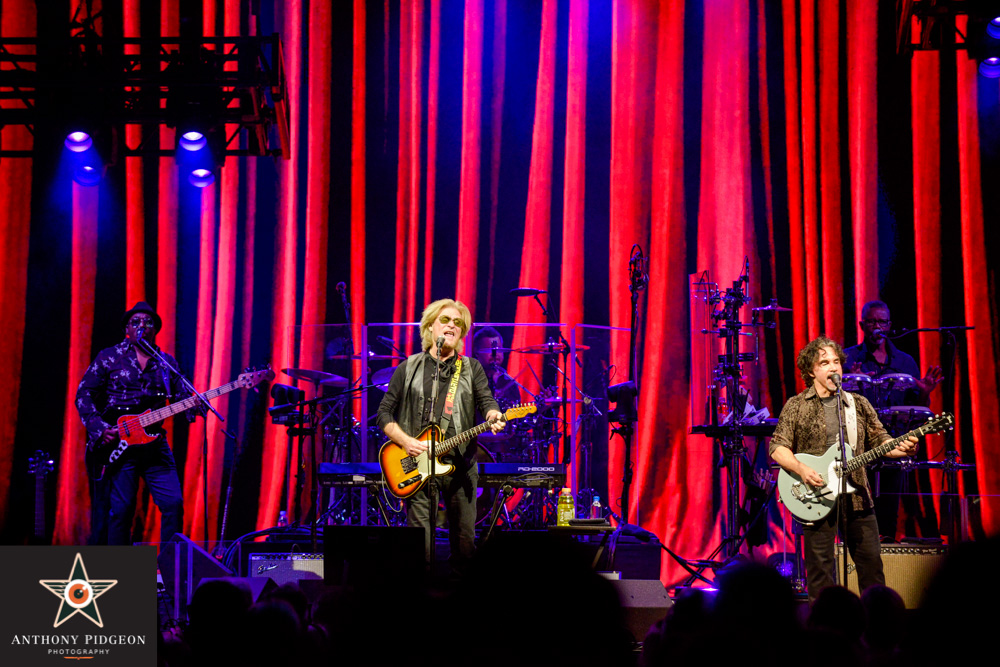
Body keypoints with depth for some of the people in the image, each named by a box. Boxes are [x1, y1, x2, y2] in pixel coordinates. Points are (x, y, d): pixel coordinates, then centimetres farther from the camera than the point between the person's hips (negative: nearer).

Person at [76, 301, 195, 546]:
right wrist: (99, 429, -11)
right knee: (120, 509, -4)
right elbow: (84, 395, 2)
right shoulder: (109, 357, 5)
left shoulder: (167, 363, 14)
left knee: (174, 503, -5)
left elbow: (183, 397, 11)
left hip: (155, 444, 3)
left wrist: (194, 406, -14)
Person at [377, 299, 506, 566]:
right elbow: (384, 413, 9)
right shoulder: (409, 368, 11)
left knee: (465, 540, 1)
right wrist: (405, 441, -7)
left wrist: (493, 416, -25)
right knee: (419, 541, -5)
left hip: (459, 463, 1)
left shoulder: (471, 368, 13)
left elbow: (486, 400, -2)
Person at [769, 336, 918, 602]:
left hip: (856, 495, 3)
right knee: (819, 567, -1)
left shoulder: (859, 404, 11)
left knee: (872, 562, 3)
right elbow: (777, 447, -1)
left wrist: (902, 448, -12)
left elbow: (880, 441, 9)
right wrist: (802, 470, -18)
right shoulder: (796, 406, 2)